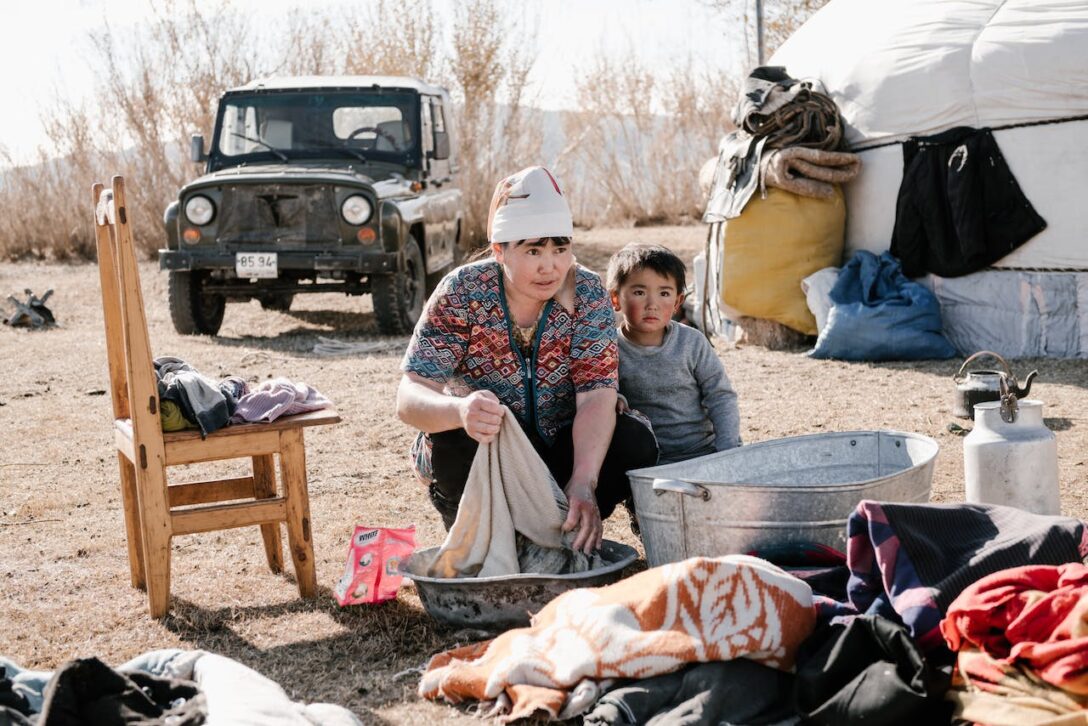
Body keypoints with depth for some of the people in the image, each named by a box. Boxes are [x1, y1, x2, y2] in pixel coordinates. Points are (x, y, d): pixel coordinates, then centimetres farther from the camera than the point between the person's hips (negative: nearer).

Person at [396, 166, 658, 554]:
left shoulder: (586, 292, -12)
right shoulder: (461, 293, -17)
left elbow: (597, 395, -22)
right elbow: (409, 397, -26)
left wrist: (583, 483, -39)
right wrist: (460, 410, -51)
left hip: (557, 447, 2)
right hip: (479, 449, -2)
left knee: (635, 443, -24)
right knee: (452, 443, -35)